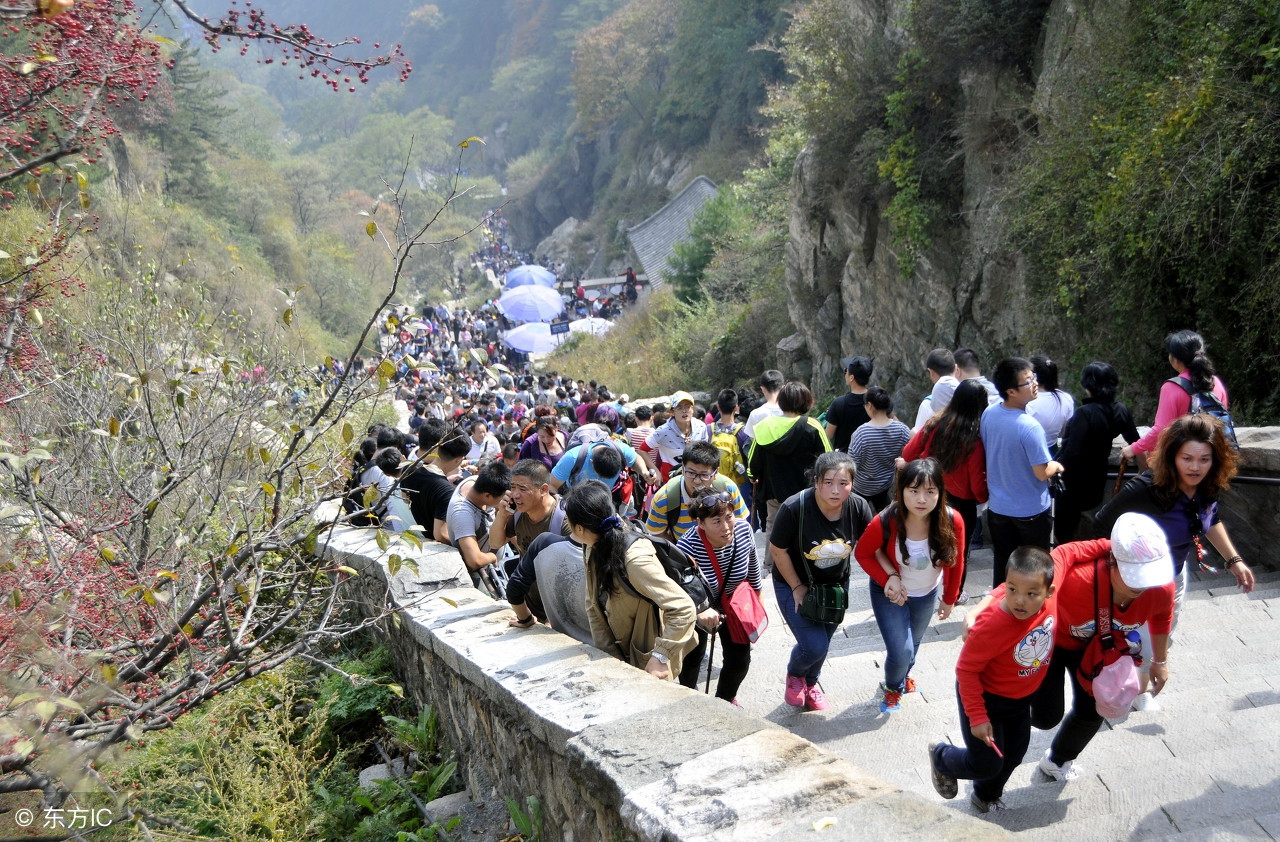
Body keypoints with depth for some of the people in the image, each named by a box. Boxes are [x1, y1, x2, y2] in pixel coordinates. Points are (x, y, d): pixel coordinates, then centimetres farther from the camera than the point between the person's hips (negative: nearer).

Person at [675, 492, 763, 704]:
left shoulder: (744, 530, -24)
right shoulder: (688, 547, -39)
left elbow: (752, 562, -3)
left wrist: (757, 590, 13)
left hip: (733, 605, 3)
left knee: (739, 660, 8)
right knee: (692, 659, 14)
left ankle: (725, 699, 40)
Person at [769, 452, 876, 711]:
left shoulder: (859, 508, -21)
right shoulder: (794, 508, -31)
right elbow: (777, 550, -18)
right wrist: (797, 587, -11)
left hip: (836, 585, 4)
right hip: (794, 584, -4)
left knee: (824, 641, 18)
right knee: (814, 646, -10)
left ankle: (810, 684, 51)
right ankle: (794, 675, 27)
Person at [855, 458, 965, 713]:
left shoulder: (952, 521, -29)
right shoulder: (885, 523, -35)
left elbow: (955, 563, -10)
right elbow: (862, 553, -14)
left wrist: (949, 599, 2)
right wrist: (888, 579, -24)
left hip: (927, 593, 3)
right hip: (890, 593, -3)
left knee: (914, 643, 25)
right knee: (901, 651, -6)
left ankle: (904, 675, 61)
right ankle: (892, 688, 31)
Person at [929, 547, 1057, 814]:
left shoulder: (1048, 600, -26)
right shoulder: (991, 626, -40)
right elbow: (966, 669, -27)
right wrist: (977, 717, -23)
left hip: (1021, 697, 6)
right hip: (986, 698, -6)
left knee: (1014, 754, 24)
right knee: (987, 764, 3)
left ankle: (986, 796, 54)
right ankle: (941, 757, 36)